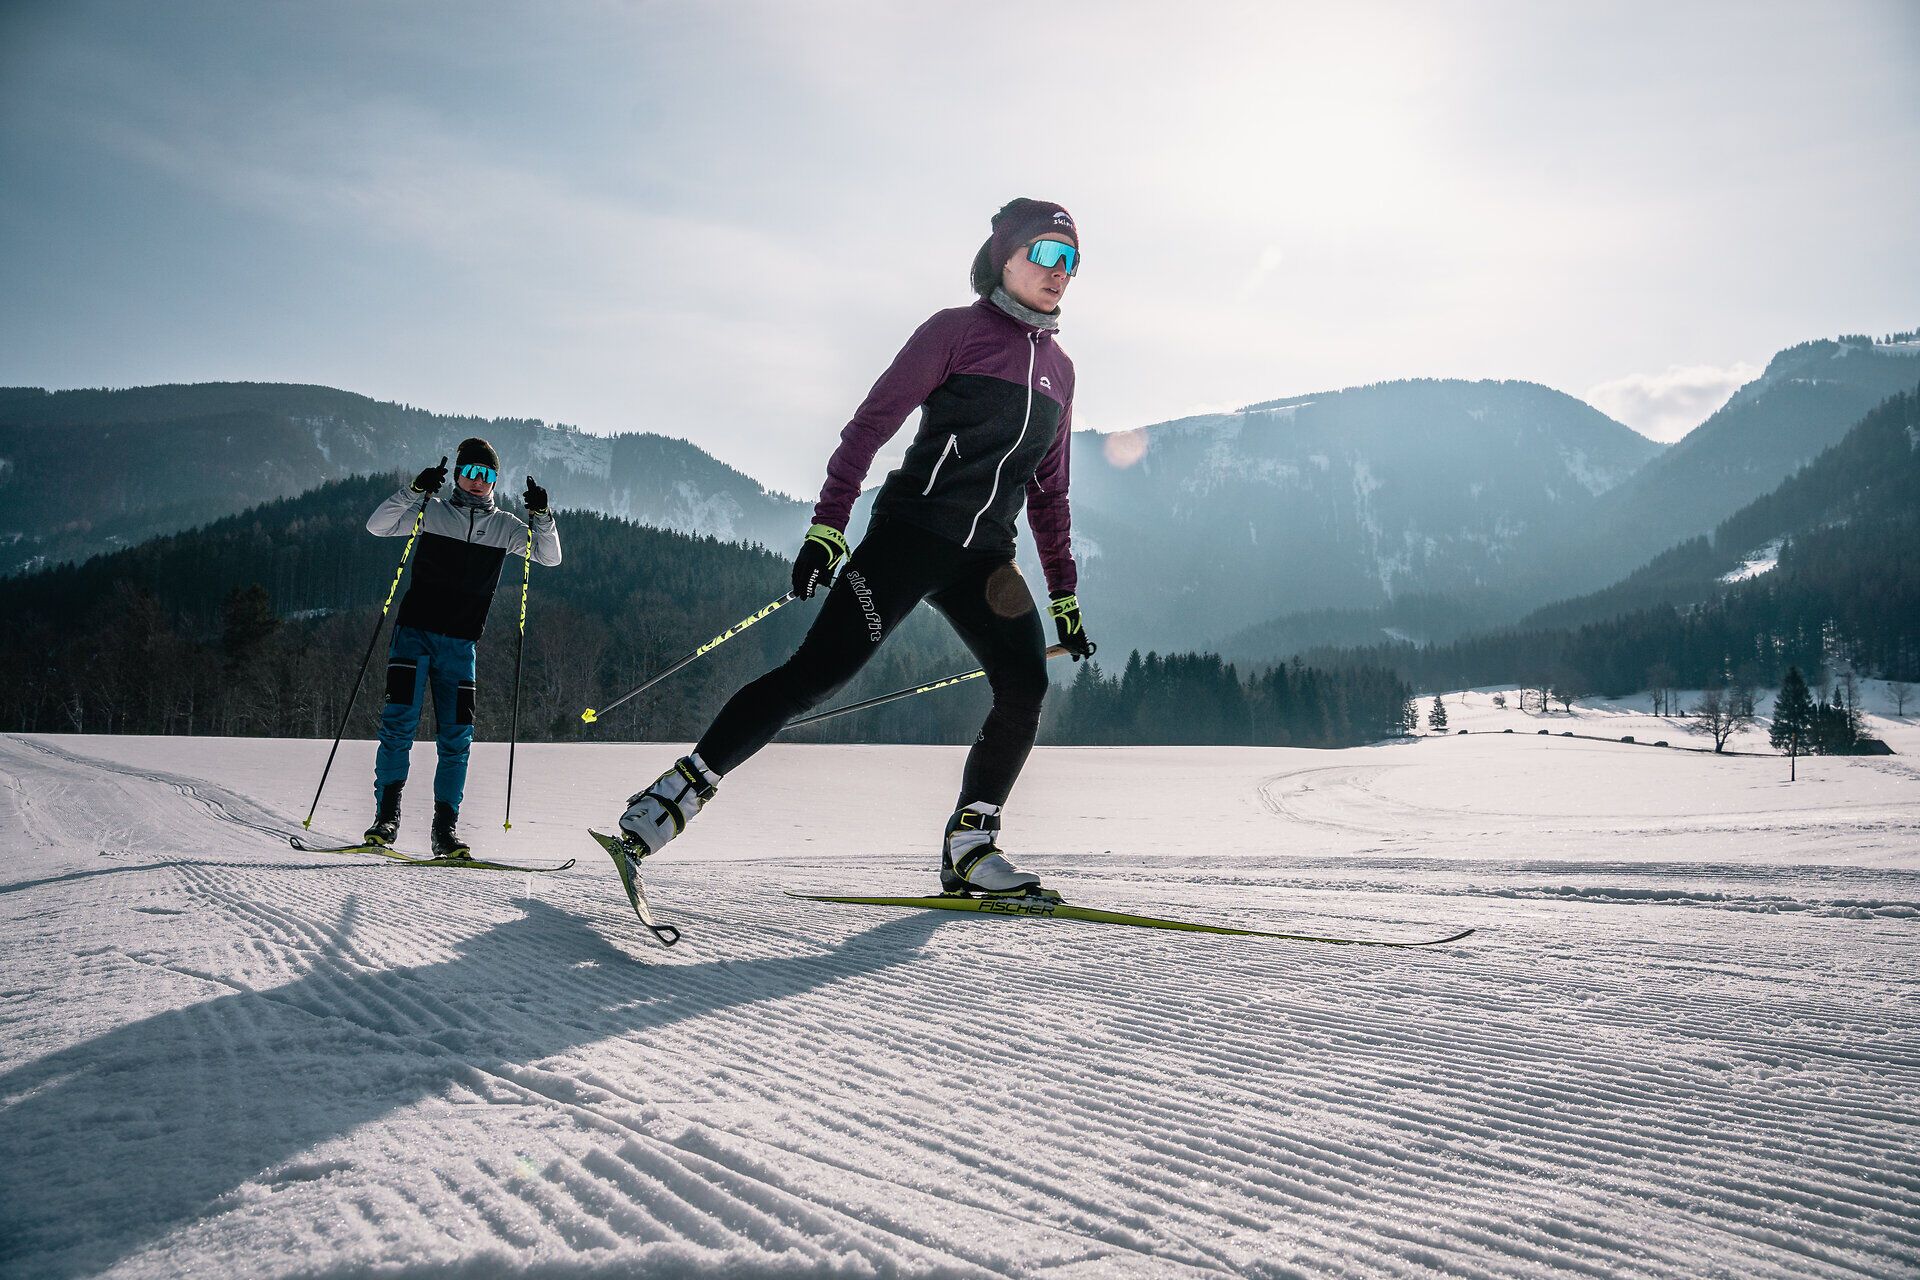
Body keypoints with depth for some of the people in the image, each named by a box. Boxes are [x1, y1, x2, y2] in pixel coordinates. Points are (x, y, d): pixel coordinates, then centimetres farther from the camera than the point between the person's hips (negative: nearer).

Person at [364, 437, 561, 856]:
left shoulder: (504, 526, 10)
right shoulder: (432, 511, 3)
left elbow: (550, 557, 5)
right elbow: (378, 525, -7)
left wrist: (541, 515, -10)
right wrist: (416, 490, -19)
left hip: (460, 643, 2)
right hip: (414, 633, -2)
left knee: (457, 738, -2)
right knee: (398, 725, -12)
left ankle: (445, 829, 3)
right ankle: (386, 817, -6)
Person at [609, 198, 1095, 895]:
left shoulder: (1059, 368, 19)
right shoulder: (955, 330, 1)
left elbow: (1049, 493, 24)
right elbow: (869, 426, -4)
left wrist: (1065, 594, 19)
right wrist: (827, 525, -15)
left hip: (985, 556, 6)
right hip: (912, 530, -6)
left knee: (1026, 685, -12)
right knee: (820, 669, -15)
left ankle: (968, 845, -3)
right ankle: (680, 789, -9)